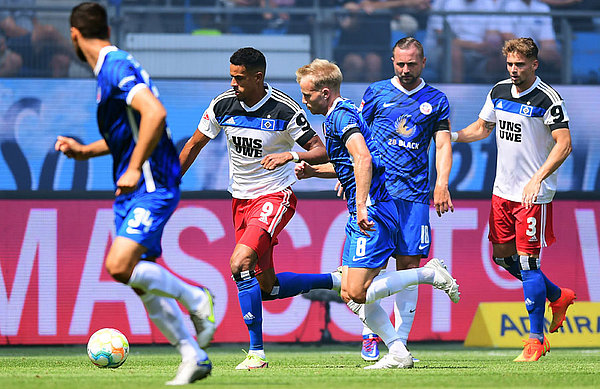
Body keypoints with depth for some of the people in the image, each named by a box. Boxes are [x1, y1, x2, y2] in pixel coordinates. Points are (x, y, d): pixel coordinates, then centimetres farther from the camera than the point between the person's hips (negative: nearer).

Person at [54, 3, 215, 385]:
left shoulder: (116, 67, -14)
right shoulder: (113, 67, 18)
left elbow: (155, 112, -29)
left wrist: (134, 169, -25)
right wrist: (84, 150, 20)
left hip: (150, 186, -10)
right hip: (132, 193, 10)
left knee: (120, 267, -23)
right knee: (141, 281, 6)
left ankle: (195, 299, -5)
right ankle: (194, 357, 10)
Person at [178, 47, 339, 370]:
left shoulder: (284, 110, -17)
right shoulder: (223, 104, -4)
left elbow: (321, 152, -14)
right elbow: (194, 145, 9)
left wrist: (290, 155, -33)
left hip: (275, 197, -6)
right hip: (241, 199, 6)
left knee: (239, 263, -26)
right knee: (266, 287, 10)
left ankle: (257, 352, -19)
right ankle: (336, 281, 34)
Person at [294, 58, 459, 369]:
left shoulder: (340, 116, -13)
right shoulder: (341, 114, 19)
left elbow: (363, 158, -29)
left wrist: (362, 208, -34)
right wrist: (313, 171, 19)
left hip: (372, 213, -11)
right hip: (362, 214, 11)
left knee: (358, 293, -14)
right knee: (350, 294, 7)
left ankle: (431, 274, -5)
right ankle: (398, 354, 5)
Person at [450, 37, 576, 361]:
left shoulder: (548, 100, -14)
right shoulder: (499, 92, 7)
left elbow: (563, 144, -18)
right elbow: (482, 127, 21)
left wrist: (537, 179, -28)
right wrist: (454, 135, 3)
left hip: (534, 194, -7)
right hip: (503, 189, 7)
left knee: (527, 261, -9)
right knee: (502, 256, 13)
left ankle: (536, 339, -1)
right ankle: (558, 297, 34)